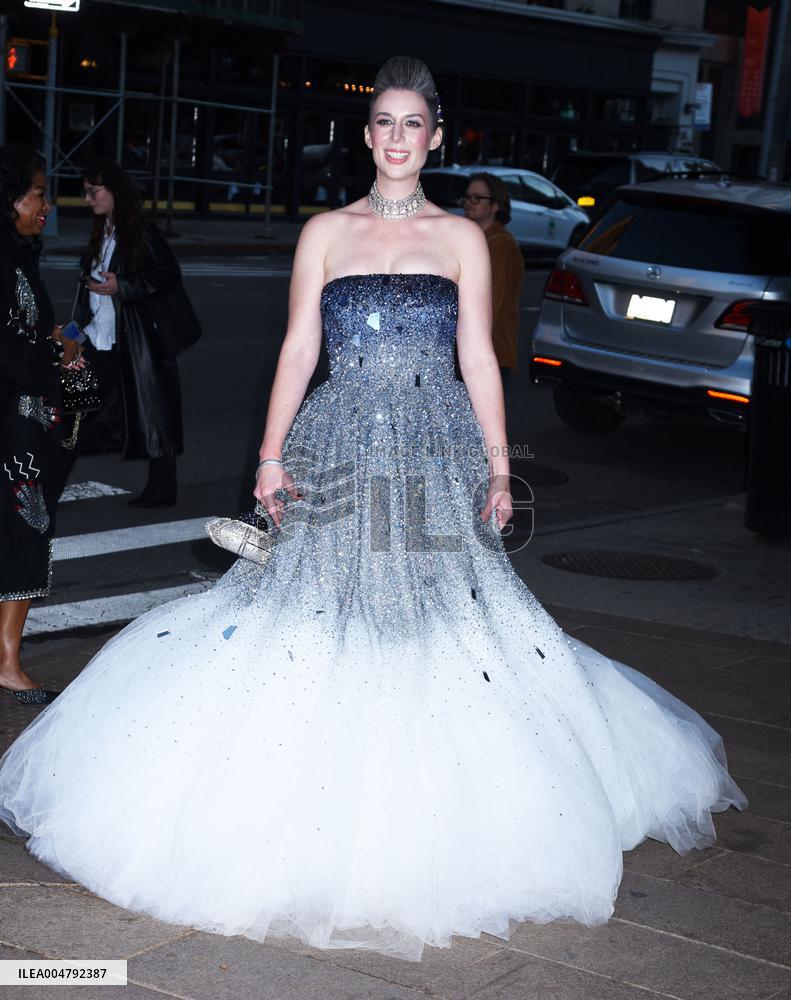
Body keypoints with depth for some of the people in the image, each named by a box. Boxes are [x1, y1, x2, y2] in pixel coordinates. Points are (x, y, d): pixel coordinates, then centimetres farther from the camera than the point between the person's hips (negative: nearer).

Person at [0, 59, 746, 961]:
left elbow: (479, 357, 6)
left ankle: (418, 837, 9)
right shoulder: (326, 232, 10)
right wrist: (272, 456, -1)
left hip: (436, 454, -1)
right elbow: (298, 349, 7)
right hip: (341, 449, 1)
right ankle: (313, 830, 7)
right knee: (317, 619, -4)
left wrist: (499, 468, 0)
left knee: (438, 625, -4)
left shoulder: (461, 237, 9)